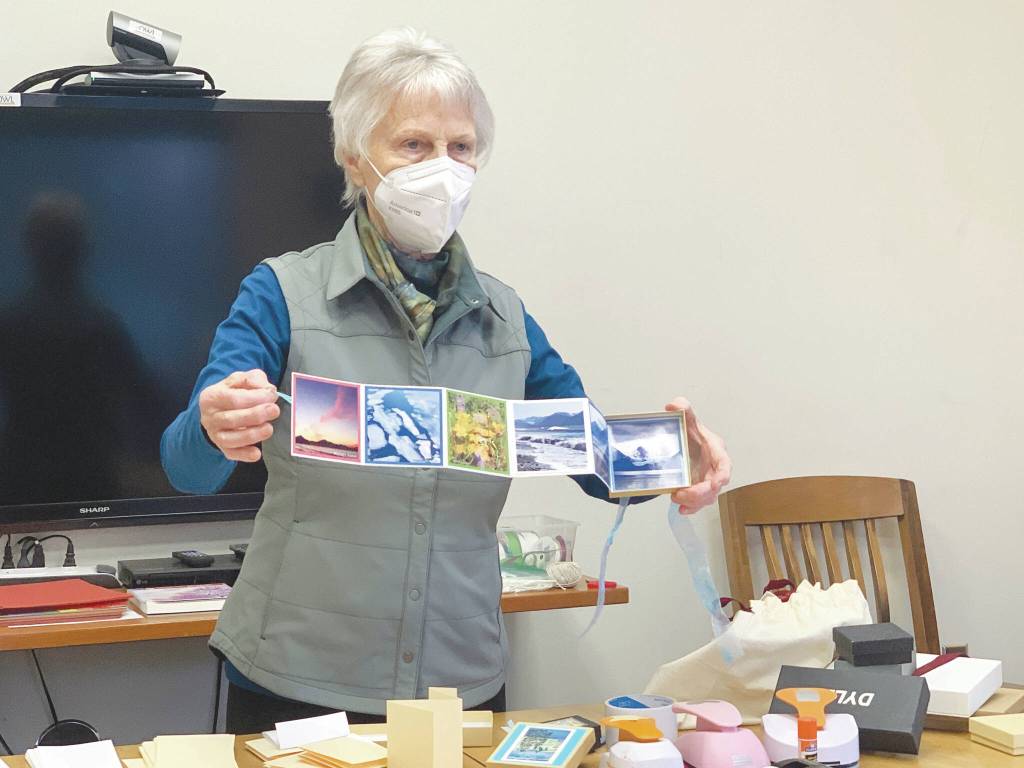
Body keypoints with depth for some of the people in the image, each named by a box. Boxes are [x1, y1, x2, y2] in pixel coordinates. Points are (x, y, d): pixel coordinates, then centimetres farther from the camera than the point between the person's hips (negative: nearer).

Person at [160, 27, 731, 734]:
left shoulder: (503, 318, 5)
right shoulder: (285, 294, -6)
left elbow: (605, 465, 7)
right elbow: (187, 468, -15)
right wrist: (218, 431, -39)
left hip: (464, 682, 3)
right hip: (296, 684, -3)